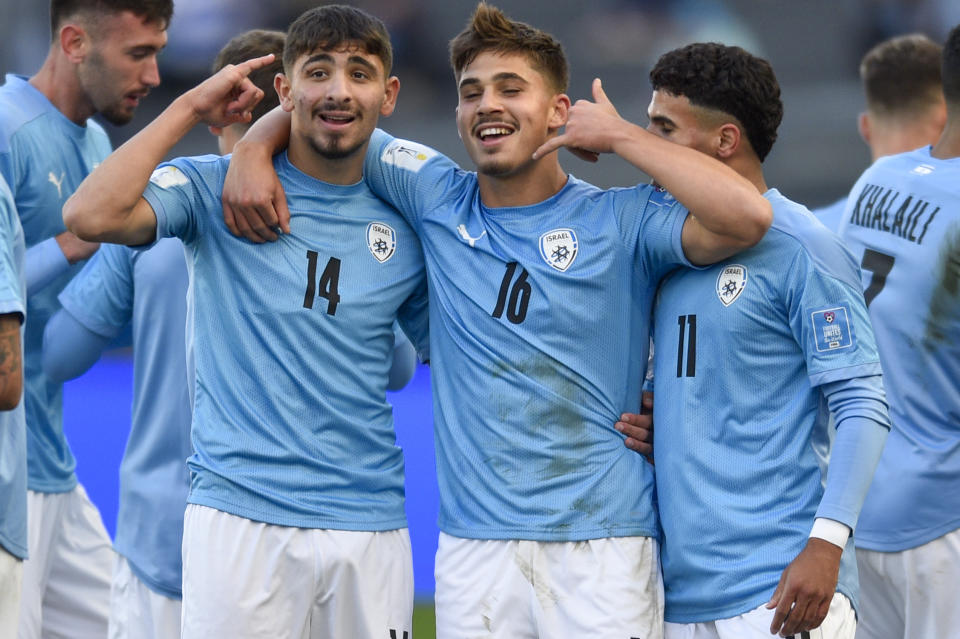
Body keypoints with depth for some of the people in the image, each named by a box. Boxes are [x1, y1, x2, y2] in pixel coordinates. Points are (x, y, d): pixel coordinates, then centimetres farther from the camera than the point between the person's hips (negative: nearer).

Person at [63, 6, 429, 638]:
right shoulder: (214, 189, 1)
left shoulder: (406, 225, 10)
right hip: (241, 521, -3)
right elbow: (90, 216, -15)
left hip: (371, 532, 3)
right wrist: (190, 107, -9)